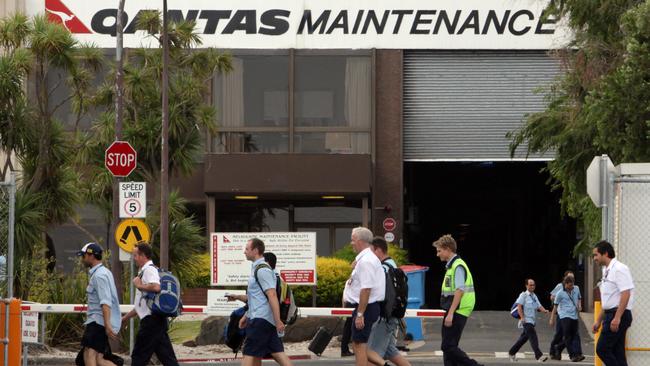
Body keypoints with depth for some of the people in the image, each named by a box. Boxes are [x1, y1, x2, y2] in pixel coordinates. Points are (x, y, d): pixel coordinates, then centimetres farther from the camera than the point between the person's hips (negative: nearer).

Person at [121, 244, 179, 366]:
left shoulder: (149, 270, -9)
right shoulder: (144, 271, 23)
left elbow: (156, 287, -32)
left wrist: (139, 285, -15)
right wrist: (126, 317, 33)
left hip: (151, 319, -10)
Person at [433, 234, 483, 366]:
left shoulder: (458, 266, -12)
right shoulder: (451, 265, 17)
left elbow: (459, 291, -20)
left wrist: (450, 313, -24)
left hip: (457, 313, -10)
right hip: (452, 312, 10)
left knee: (448, 346, -11)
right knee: (449, 347, 8)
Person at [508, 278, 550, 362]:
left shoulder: (534, 296, 17)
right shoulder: (523, 295, -5)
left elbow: (539, 306, 11)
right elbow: (519, 306, -12)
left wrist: (544, 310, -10)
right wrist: (522, 317, -20)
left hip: (532, 320, 8)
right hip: (526, 320, -8)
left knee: (524, 338, 16)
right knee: (533, 337, -17)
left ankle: (512, 352, 29)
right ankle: (539, 355, -24)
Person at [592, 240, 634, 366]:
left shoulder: (619, 269, -12)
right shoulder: (607, 271, 18)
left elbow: (625, 294, -20)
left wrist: (617, 318, -25)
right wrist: (599, 320, 25)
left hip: (619, 314, -10)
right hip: (611, 314, 10)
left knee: (602, 349, -12)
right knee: (617, 352, 7)